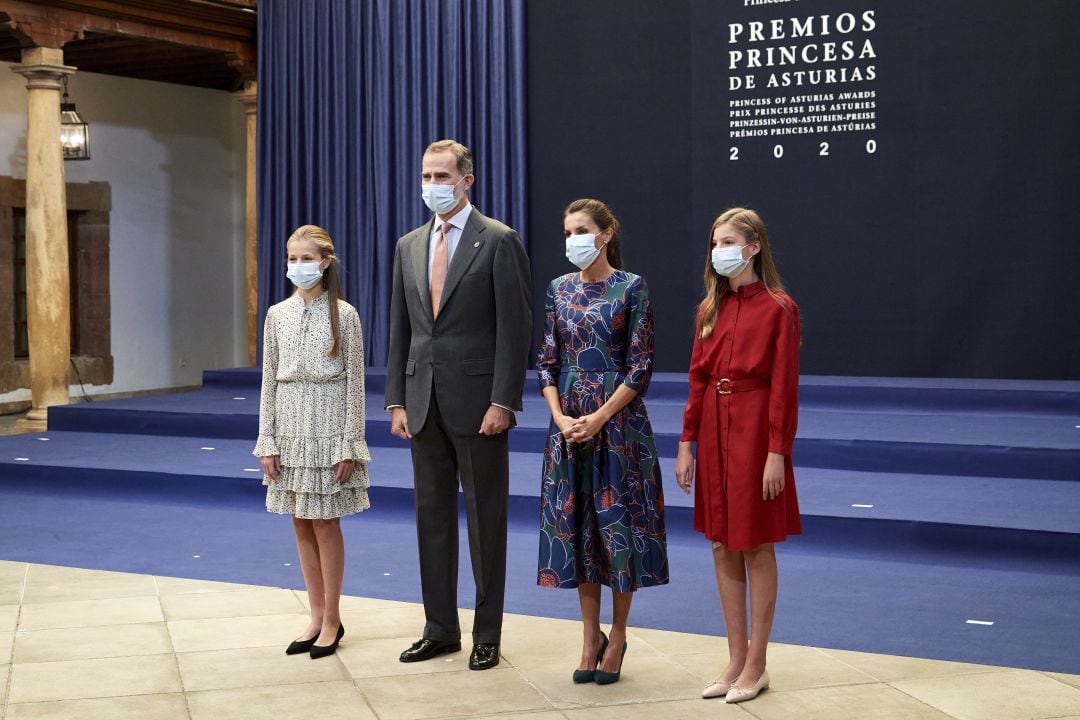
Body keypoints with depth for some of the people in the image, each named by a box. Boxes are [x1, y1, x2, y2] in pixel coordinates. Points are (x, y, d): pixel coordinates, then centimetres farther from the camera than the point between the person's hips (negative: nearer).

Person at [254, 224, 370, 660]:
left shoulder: (344, 314, -5)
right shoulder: (277, 315, 5)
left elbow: (354, 382, -5)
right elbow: (270, 381, 7)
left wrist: (350, 444, -9)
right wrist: (267, 441, 2)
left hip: (329, 430, -4)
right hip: (290, 431, 4)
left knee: (325, 524, 1)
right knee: (301, 525, 8)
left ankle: (332, 619, 14)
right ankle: (317, 618, 19)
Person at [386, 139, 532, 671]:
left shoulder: (499, 242, -5)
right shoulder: (409, 246, 12)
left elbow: (515, 329, -10)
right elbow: (400, 330, 13)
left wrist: (502, 403, -16)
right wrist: (397, 401, 7)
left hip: (477, 403, -6)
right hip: (424, 403, 6)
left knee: (484, 520, 4)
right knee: (432, 518, 11)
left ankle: (487, 634, 14)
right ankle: (440, 628, 22)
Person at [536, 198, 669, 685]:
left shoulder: (631, 288, -5)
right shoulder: (559, 289, 8)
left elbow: (641, 366, -8)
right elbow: (547, 361, 7)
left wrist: (599, 418, -15)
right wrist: (561, 417, -7)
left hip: (618, 421, -4)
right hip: (569, 423, 4)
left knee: (619, 522, 1)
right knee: (575, 525, 7)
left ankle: (617, 635, 17)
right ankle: (591, 638, 19)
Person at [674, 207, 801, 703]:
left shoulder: (778, 308, -8)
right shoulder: (711, 308, 9)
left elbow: (784, 387, -11)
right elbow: (697, 378, 9)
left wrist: (777, 453, -16)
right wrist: (687, 443, 5)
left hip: (755, 429, -6)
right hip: (713, 429, 6)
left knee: (756, 548, 2)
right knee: (722, 547, 9)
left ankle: (756, 666, 14)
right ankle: (736, 660, 19)